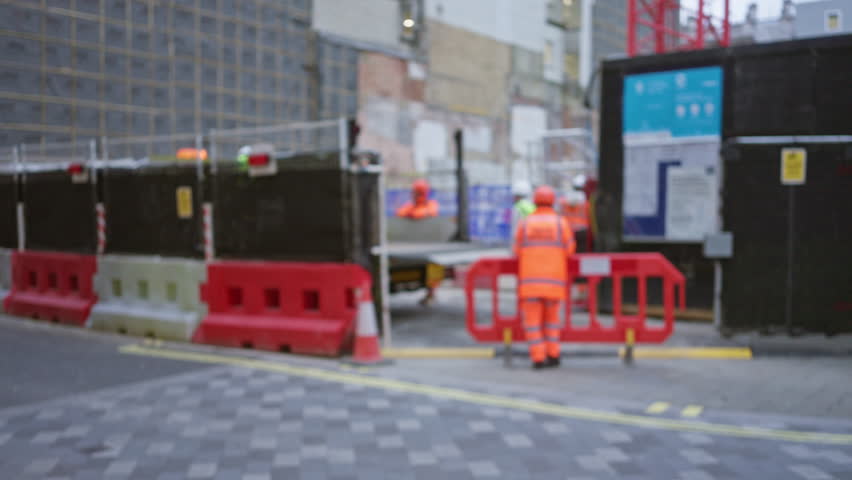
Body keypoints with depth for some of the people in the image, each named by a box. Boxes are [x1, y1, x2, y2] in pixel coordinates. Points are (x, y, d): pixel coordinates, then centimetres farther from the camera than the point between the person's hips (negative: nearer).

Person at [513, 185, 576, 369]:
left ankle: (538, 358, -2)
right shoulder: (561, 222, 1)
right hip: (554, 280, 1)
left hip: (530, 280, 0)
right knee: (552, 317, 18)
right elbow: (569, 250, 3)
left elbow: (518, 252, 6)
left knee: (533, 320, 6)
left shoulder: (524, 224, 3)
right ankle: (553, 355, 14)